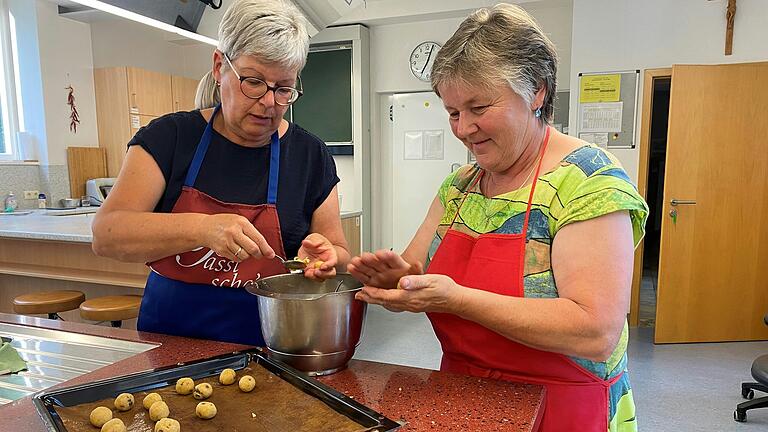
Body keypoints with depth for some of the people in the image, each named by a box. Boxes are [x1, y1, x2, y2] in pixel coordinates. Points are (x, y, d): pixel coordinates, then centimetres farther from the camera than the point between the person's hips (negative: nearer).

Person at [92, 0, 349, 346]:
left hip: (264, 346, 2)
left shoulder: (310, 156, 2)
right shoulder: (169, 137, 1)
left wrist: (322, 255, -15)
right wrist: (202, 228, -24)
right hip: (167, 338, -1)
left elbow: (339, 253, 8)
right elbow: (106, 236, -9)